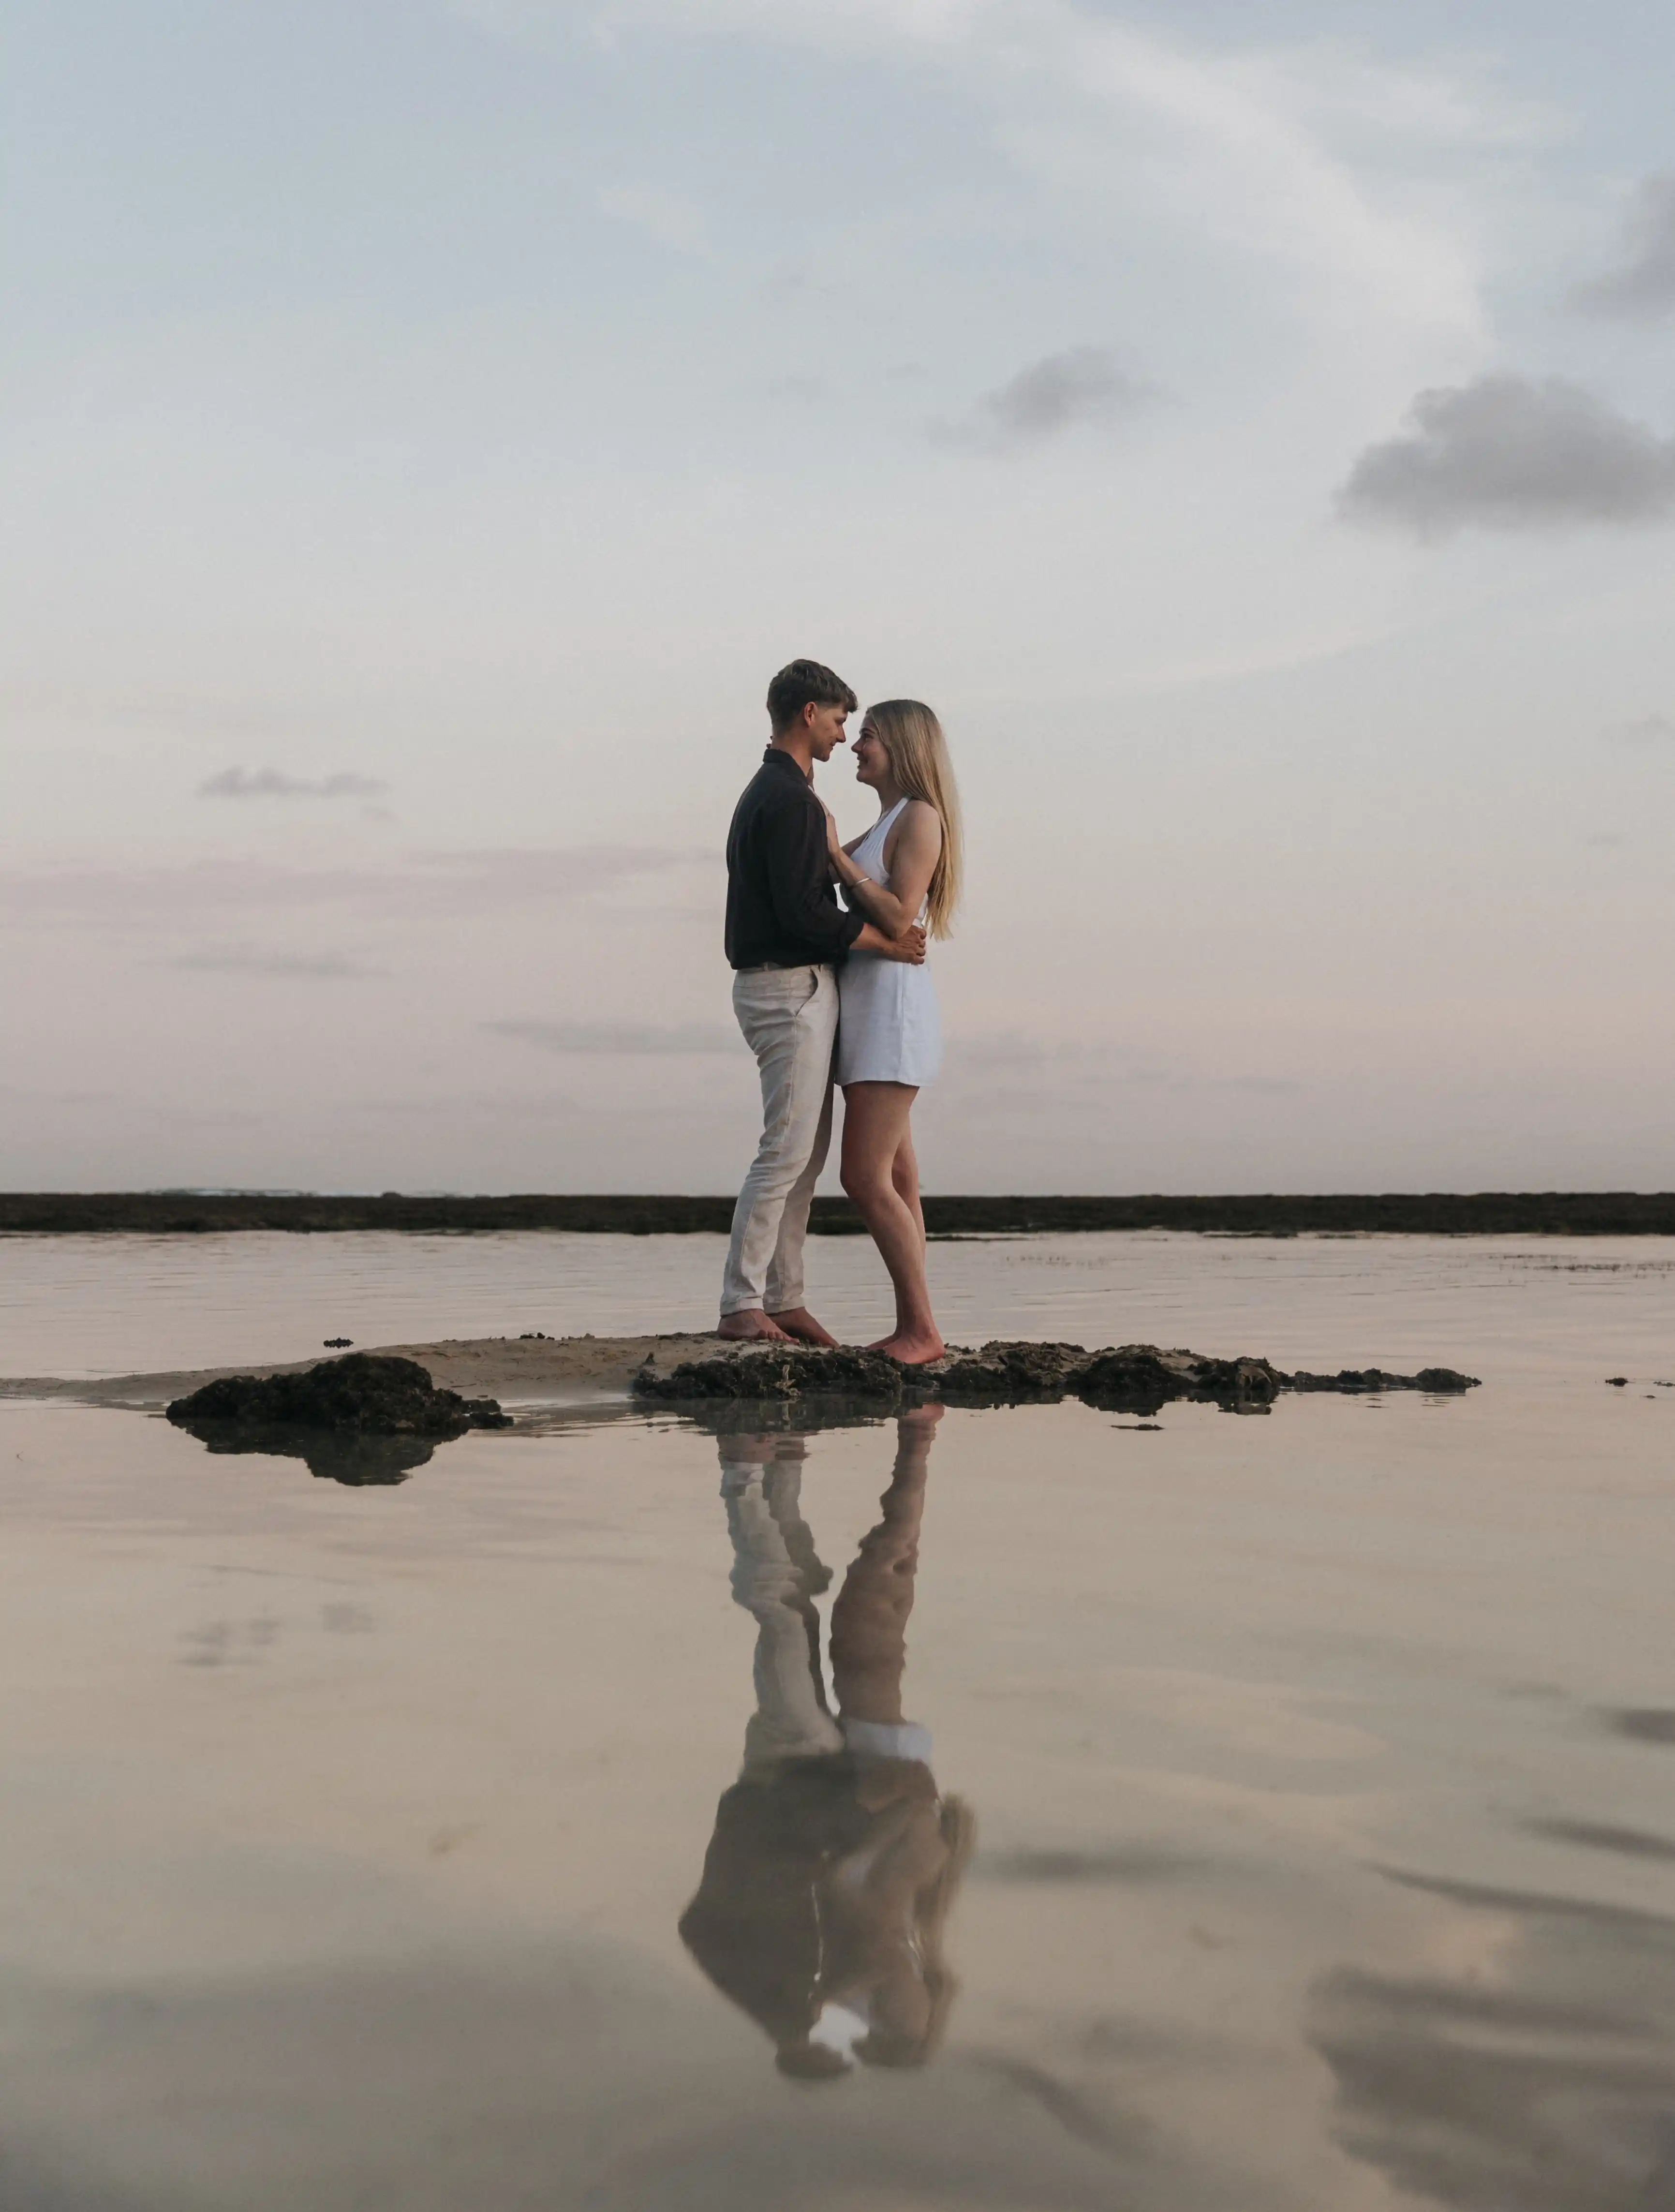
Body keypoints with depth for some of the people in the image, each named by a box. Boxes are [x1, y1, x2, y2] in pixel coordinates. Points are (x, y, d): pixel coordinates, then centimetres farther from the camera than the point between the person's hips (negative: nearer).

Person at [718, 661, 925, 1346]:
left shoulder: (765, 793, 19)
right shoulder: (791, 799, -15)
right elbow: (802, 911, -21)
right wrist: (884, 941, -12)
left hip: (791, 986, 11)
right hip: (792, 986, -11)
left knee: (807, 1150, 11)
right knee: (787, 1150, -10)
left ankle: (783, 1298, 13)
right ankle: (741, 1305, -10)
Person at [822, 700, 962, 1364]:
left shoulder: (920, 818, -9)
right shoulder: (882, 828, 20)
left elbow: (898, 919, -18)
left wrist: (835, 853, -16)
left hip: (892, 1009, -10)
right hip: (867, 1011, 10)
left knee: (865, 1178, -14)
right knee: (893, 1179, 6)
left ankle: (922, 1329, -12)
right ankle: (911, 1330, 7)